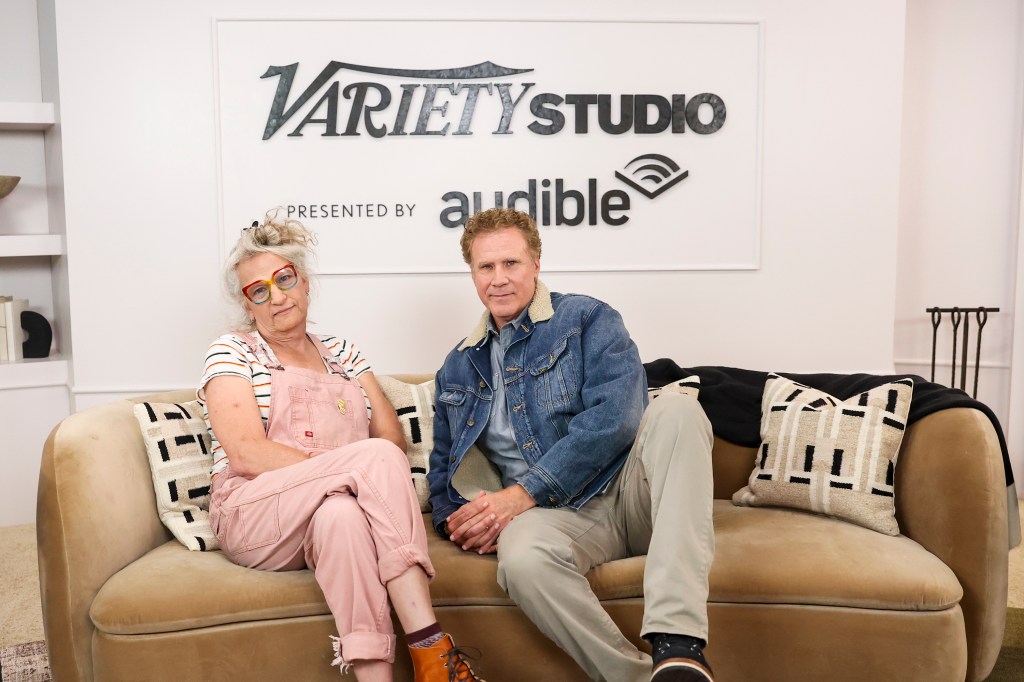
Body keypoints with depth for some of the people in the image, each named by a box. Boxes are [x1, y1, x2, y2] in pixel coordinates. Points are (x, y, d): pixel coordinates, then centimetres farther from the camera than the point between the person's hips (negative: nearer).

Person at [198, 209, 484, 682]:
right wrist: (352, 467, -18)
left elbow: (395, 438, 9)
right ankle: (430, 644, -36)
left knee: (341, 513, -36)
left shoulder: (342, 354, 19)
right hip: (253, 517, -3)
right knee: (376, 456, -30)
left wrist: (346, 477, -13)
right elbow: (246, 453, -10)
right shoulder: (232, 353, 5)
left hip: (330, 514, 3)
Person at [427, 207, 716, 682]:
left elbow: (615, 414, -12)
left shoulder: (586, 319, 5)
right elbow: (442, 465, 23)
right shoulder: (457, 368, 19)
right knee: (522, 557, -36)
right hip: (556, 517, 1)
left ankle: (677, 640, -42)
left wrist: (524, 493, -17)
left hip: (628, 490, -1)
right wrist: (455, 521, -1)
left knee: (675, 410, -33)